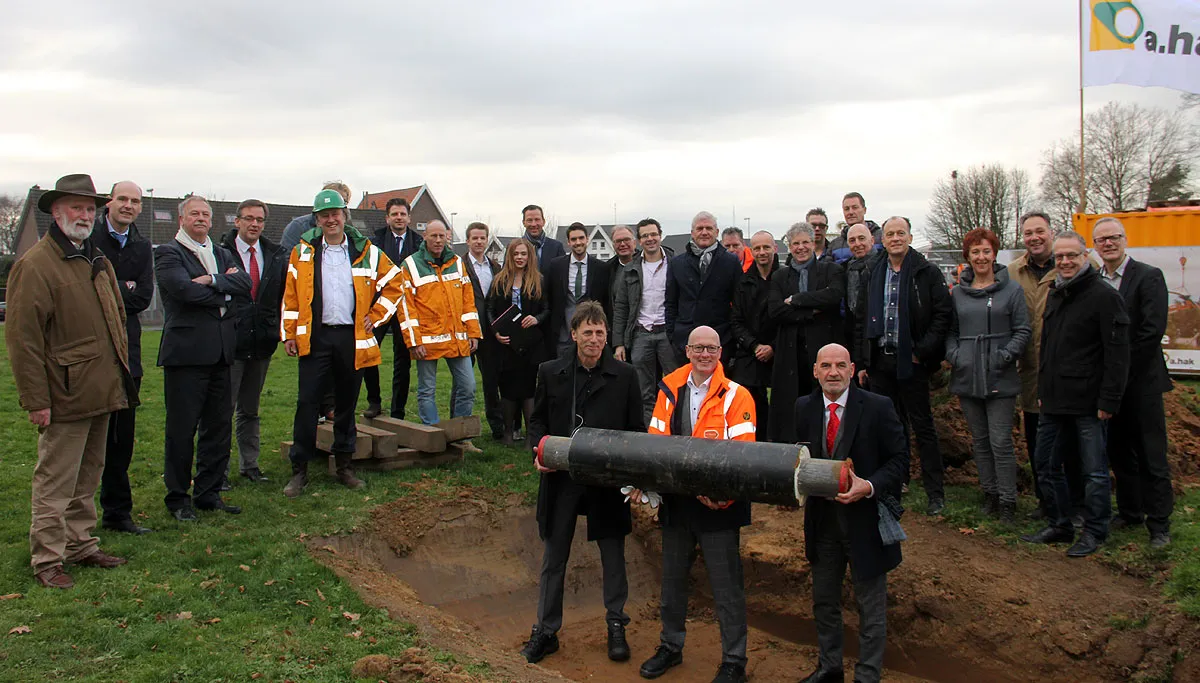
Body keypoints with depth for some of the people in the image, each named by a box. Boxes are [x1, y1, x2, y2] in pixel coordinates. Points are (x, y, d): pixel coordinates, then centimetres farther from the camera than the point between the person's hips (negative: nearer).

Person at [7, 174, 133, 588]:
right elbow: (22, 339, -15)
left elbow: (117, 320, 24)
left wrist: (122, 374, 18)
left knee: (88, 477, 17)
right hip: (65, 396, -8)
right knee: (55, 483, 0)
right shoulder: (34, 265, -11)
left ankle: (82, 546, 28)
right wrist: (36, 400, -16)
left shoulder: (98, 262, 15)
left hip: (102, 393, 8)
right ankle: (47, 561, 11)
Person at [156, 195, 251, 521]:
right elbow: (185, 289, -17)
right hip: (186, 350, -6)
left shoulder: (223, 254, 19)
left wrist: (212, 281, -13)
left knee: (219, 425, 9)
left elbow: (246, 284, 1)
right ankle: (178, 497, 12)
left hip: (220, 351, 6)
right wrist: (225, 292, -5)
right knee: (181, 429, 0)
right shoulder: (168, 253, 0)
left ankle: (209, 492, 20)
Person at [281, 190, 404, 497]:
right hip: (315, 337, -1)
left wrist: (376, 316, 3)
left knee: (347, 404, 10)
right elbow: (291, 295, 5)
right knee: (307, 403, -3)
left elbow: (394, 284, 10)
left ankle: (344, 465, 22)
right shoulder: (303, 251, 5)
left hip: (353, 337, 1)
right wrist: (289, 333, 1)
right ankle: (299, 469, 5)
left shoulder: (366, 252, 4)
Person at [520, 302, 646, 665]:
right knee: (553, 558, 11)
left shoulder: (625, 376, -2)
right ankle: (546, 631, 25)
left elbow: (636, 430, 1)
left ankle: (616, 625, 32)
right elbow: (537, 421, 9)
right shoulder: (551, 372, 1)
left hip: (608, 481, -1)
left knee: (613, 556, 13)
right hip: (561, 477, 1)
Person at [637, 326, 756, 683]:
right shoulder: (669, 391, 5)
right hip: (675, 500, 4)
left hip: (718, 505, -4)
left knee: (726, 586, 5)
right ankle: (670, 646, 37)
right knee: (672, 578, 18)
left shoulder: (736, 396, -7)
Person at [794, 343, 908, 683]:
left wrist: (869, 487, -24)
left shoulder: (878, 407, -13)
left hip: (864, 519, -4)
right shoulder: (804, 407, -1)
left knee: (871, 606, 11)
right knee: (824, 600, 21)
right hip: (822, 518, 4)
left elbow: (899, 459, -10)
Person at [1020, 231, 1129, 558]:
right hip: (1053, 401, 8)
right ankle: (1058, 526, 25)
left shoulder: (1104, 296, -10)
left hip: (1088, 404, -8)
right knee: (1046, 466, 13)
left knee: (1094, 471, 3)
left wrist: (1109, 400, -17)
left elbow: (1117, 353, -14)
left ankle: (1094, 533, 16)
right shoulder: (1054, 295, 14)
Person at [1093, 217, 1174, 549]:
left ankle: (1159, 524, 9)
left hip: (1141, 380, -4)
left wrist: (1124, 371, -13)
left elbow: (1153, 330, -13)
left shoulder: (1149, 276, -6)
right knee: (1119, 452, 13)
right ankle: (1129, 512, 27)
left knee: (1151, 456, 1)